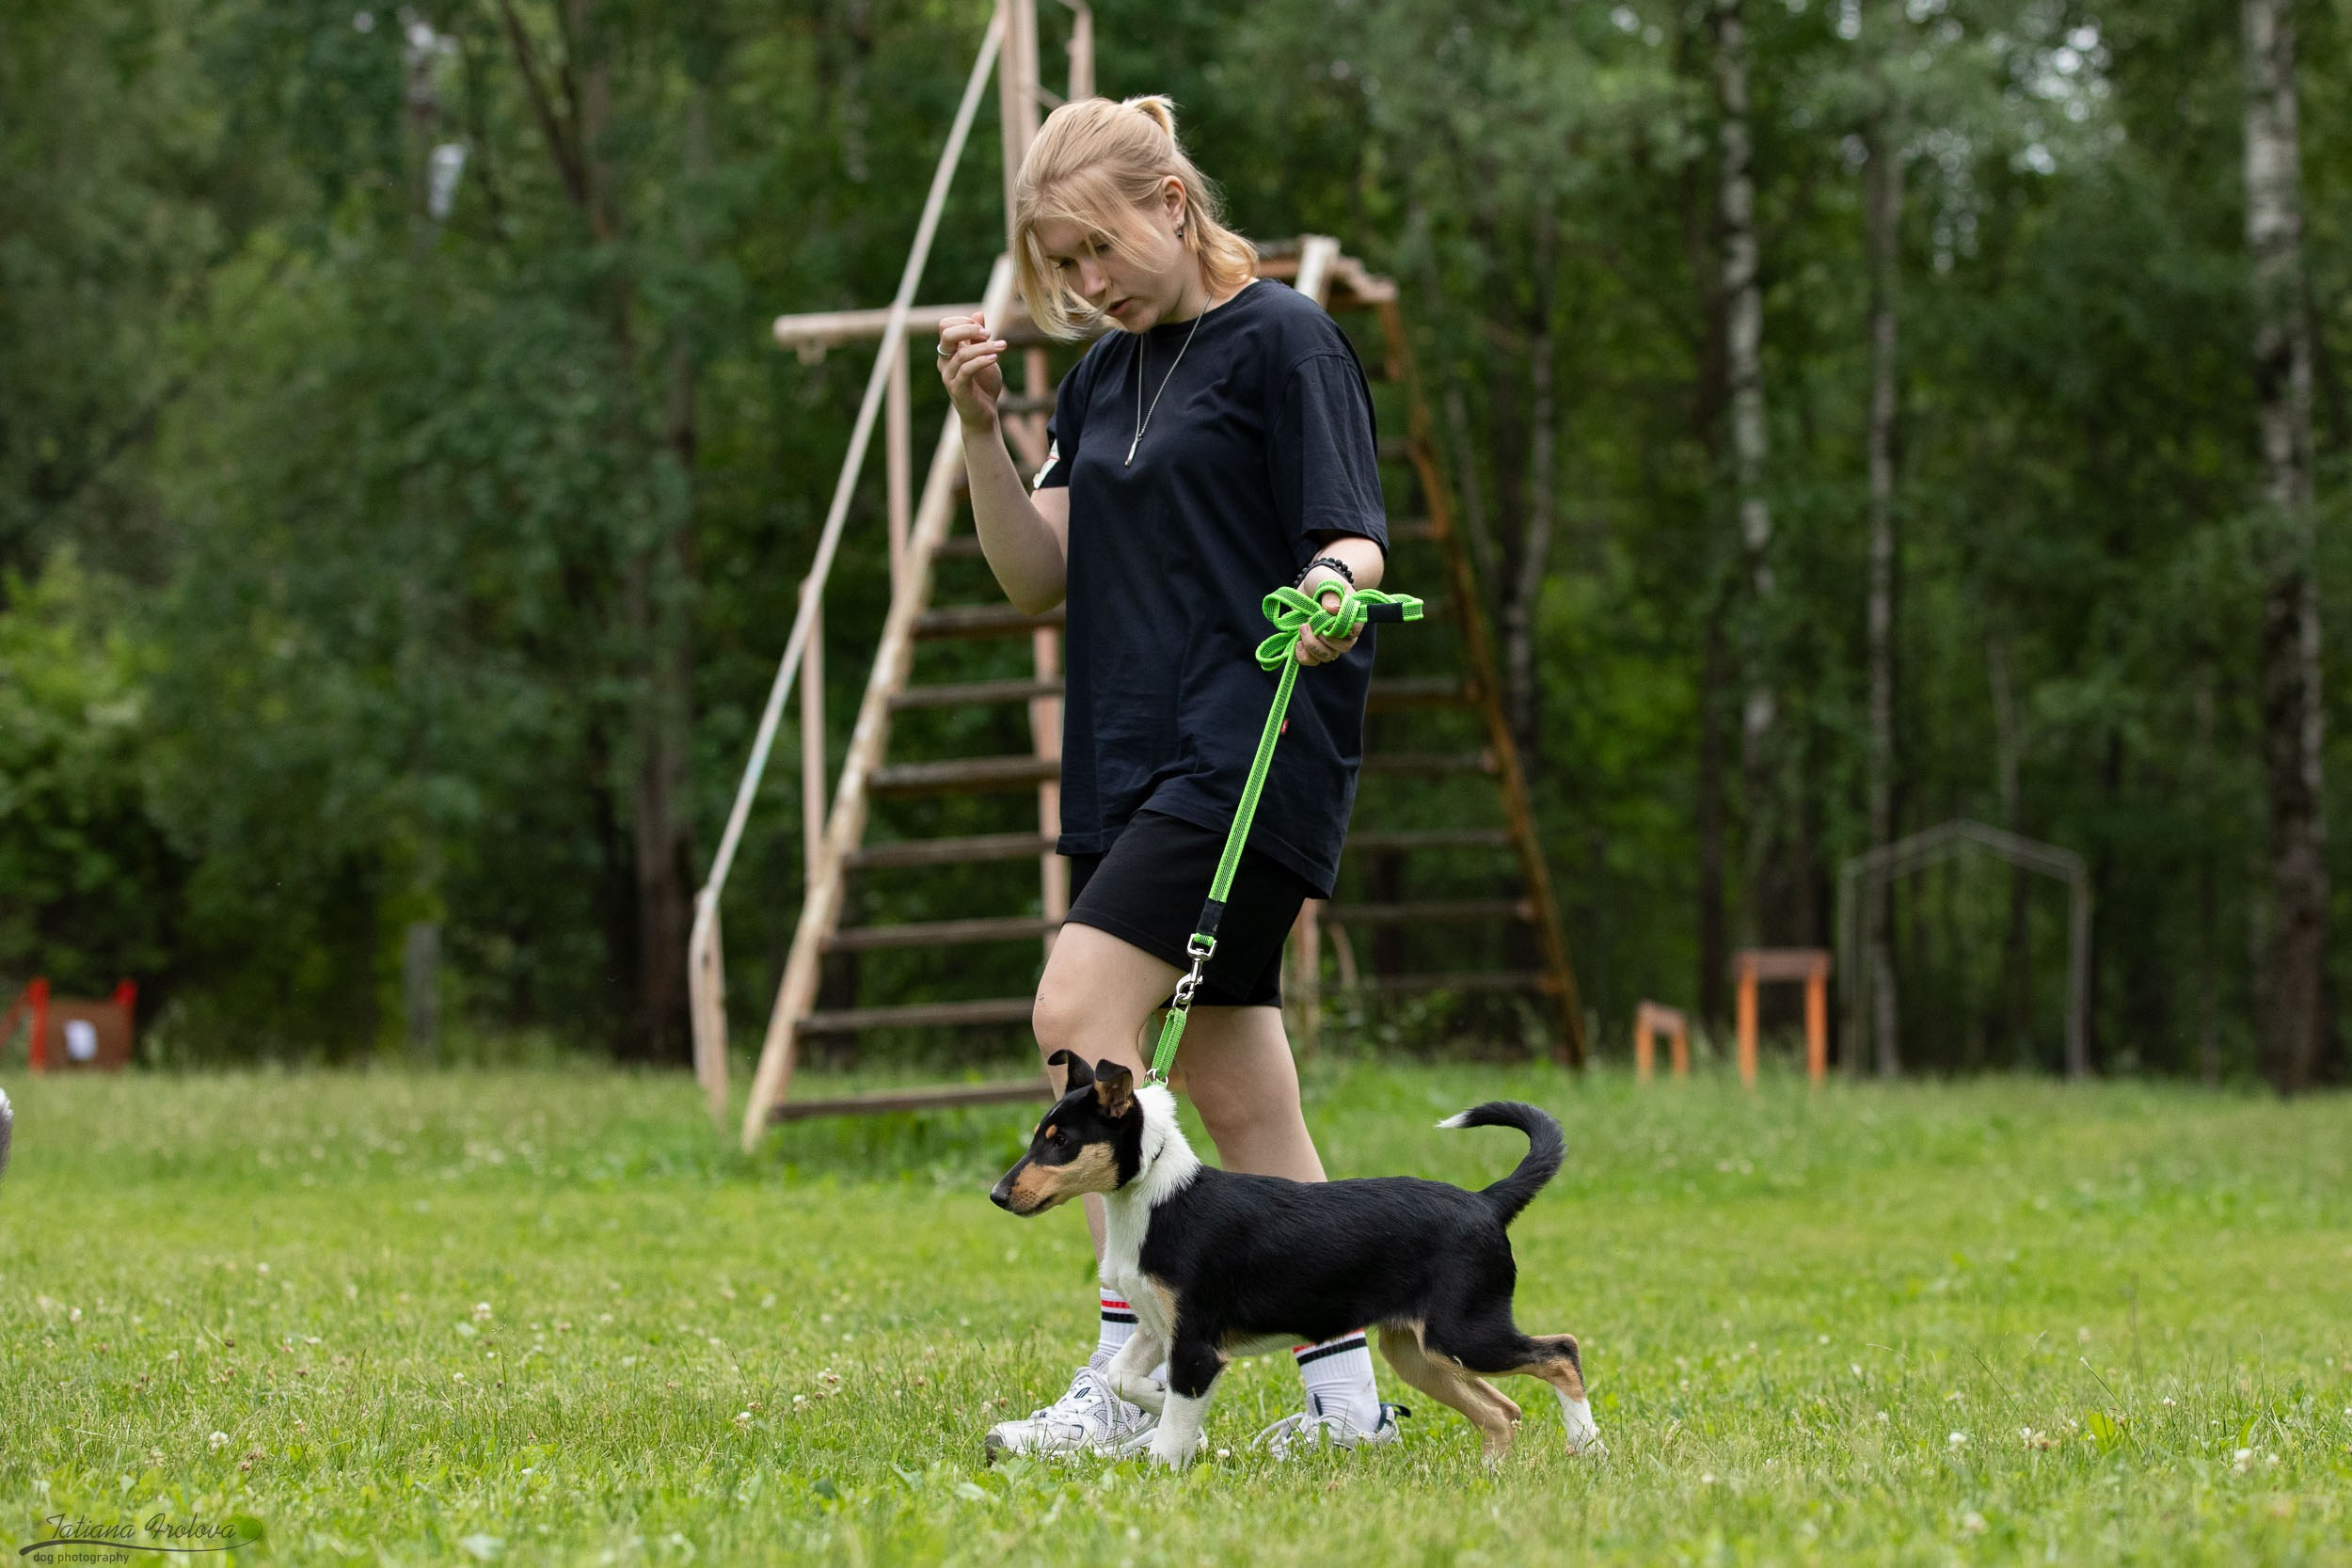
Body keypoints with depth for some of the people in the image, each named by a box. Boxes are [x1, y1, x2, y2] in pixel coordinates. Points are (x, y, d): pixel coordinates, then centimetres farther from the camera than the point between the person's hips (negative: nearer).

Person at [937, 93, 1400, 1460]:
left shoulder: (1283, 339, -6)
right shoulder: (1105, 375, 17)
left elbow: (1354, 535, -12)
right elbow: (1037, 574, 14)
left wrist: (1336, 584, -35)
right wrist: (982, 430, 0)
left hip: (1252, 751, -8)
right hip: (1133, 760, 8)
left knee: (1083, 1010, -20)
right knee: (1233, 1086, 8)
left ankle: (1128, 1382, -18)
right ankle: (1345, 1397, 15)